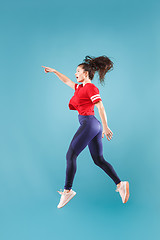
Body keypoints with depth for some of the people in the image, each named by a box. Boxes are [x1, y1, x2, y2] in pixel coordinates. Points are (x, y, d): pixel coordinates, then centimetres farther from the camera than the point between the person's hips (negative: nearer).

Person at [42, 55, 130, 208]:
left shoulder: (90, 87, -6)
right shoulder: (80, 87, 21)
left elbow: (100, 106, -15)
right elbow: (66, 81, 37)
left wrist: (105, 127, -20)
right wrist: (54, 71, 39)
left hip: (88, 122, -10)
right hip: (94, 125, 10)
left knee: (70, 155, -5)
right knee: (99, 160, 8)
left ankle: (67, 190, 0)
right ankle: (120, 184, 3)